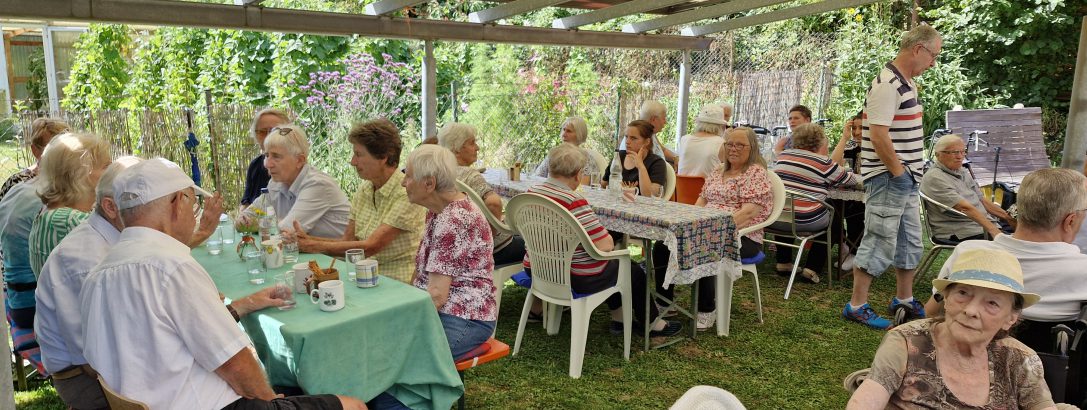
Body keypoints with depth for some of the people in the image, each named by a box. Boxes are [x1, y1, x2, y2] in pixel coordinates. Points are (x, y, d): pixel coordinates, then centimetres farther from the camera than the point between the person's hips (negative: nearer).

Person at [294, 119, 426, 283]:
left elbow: (371, 246, -19)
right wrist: (309, 239, -9)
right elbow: (348, 240, 7)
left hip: (400, 282, -6)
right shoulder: (364, 189, 8)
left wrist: (313, 245, -15)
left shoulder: (407, 194, -16)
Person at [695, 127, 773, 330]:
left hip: (742, 237, -6)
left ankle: (707, 311, -15)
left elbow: (750, 211, -16)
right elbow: (702, 199, 21)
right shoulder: (718, 171, 20)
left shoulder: (756, 172, -4)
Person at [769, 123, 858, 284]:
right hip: (804, 221, -4)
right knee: (833, 218, 23)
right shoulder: (823, 163, -4)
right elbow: (851, 180, 9)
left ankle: (783, 263, 38)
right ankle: (812, 269, 18)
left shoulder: (784, 155, 10)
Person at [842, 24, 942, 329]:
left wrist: (908, 174, 14)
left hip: (906, 179, 10)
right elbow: (878, 136, -24)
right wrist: (898, 173, -17)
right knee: (879, 244, -3)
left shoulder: (906, 83, 13)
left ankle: (903, 299, 31)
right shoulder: (887, 85, -19)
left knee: (910, 243, 18)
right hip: (888, 179, -10)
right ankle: (857, 306, 7)